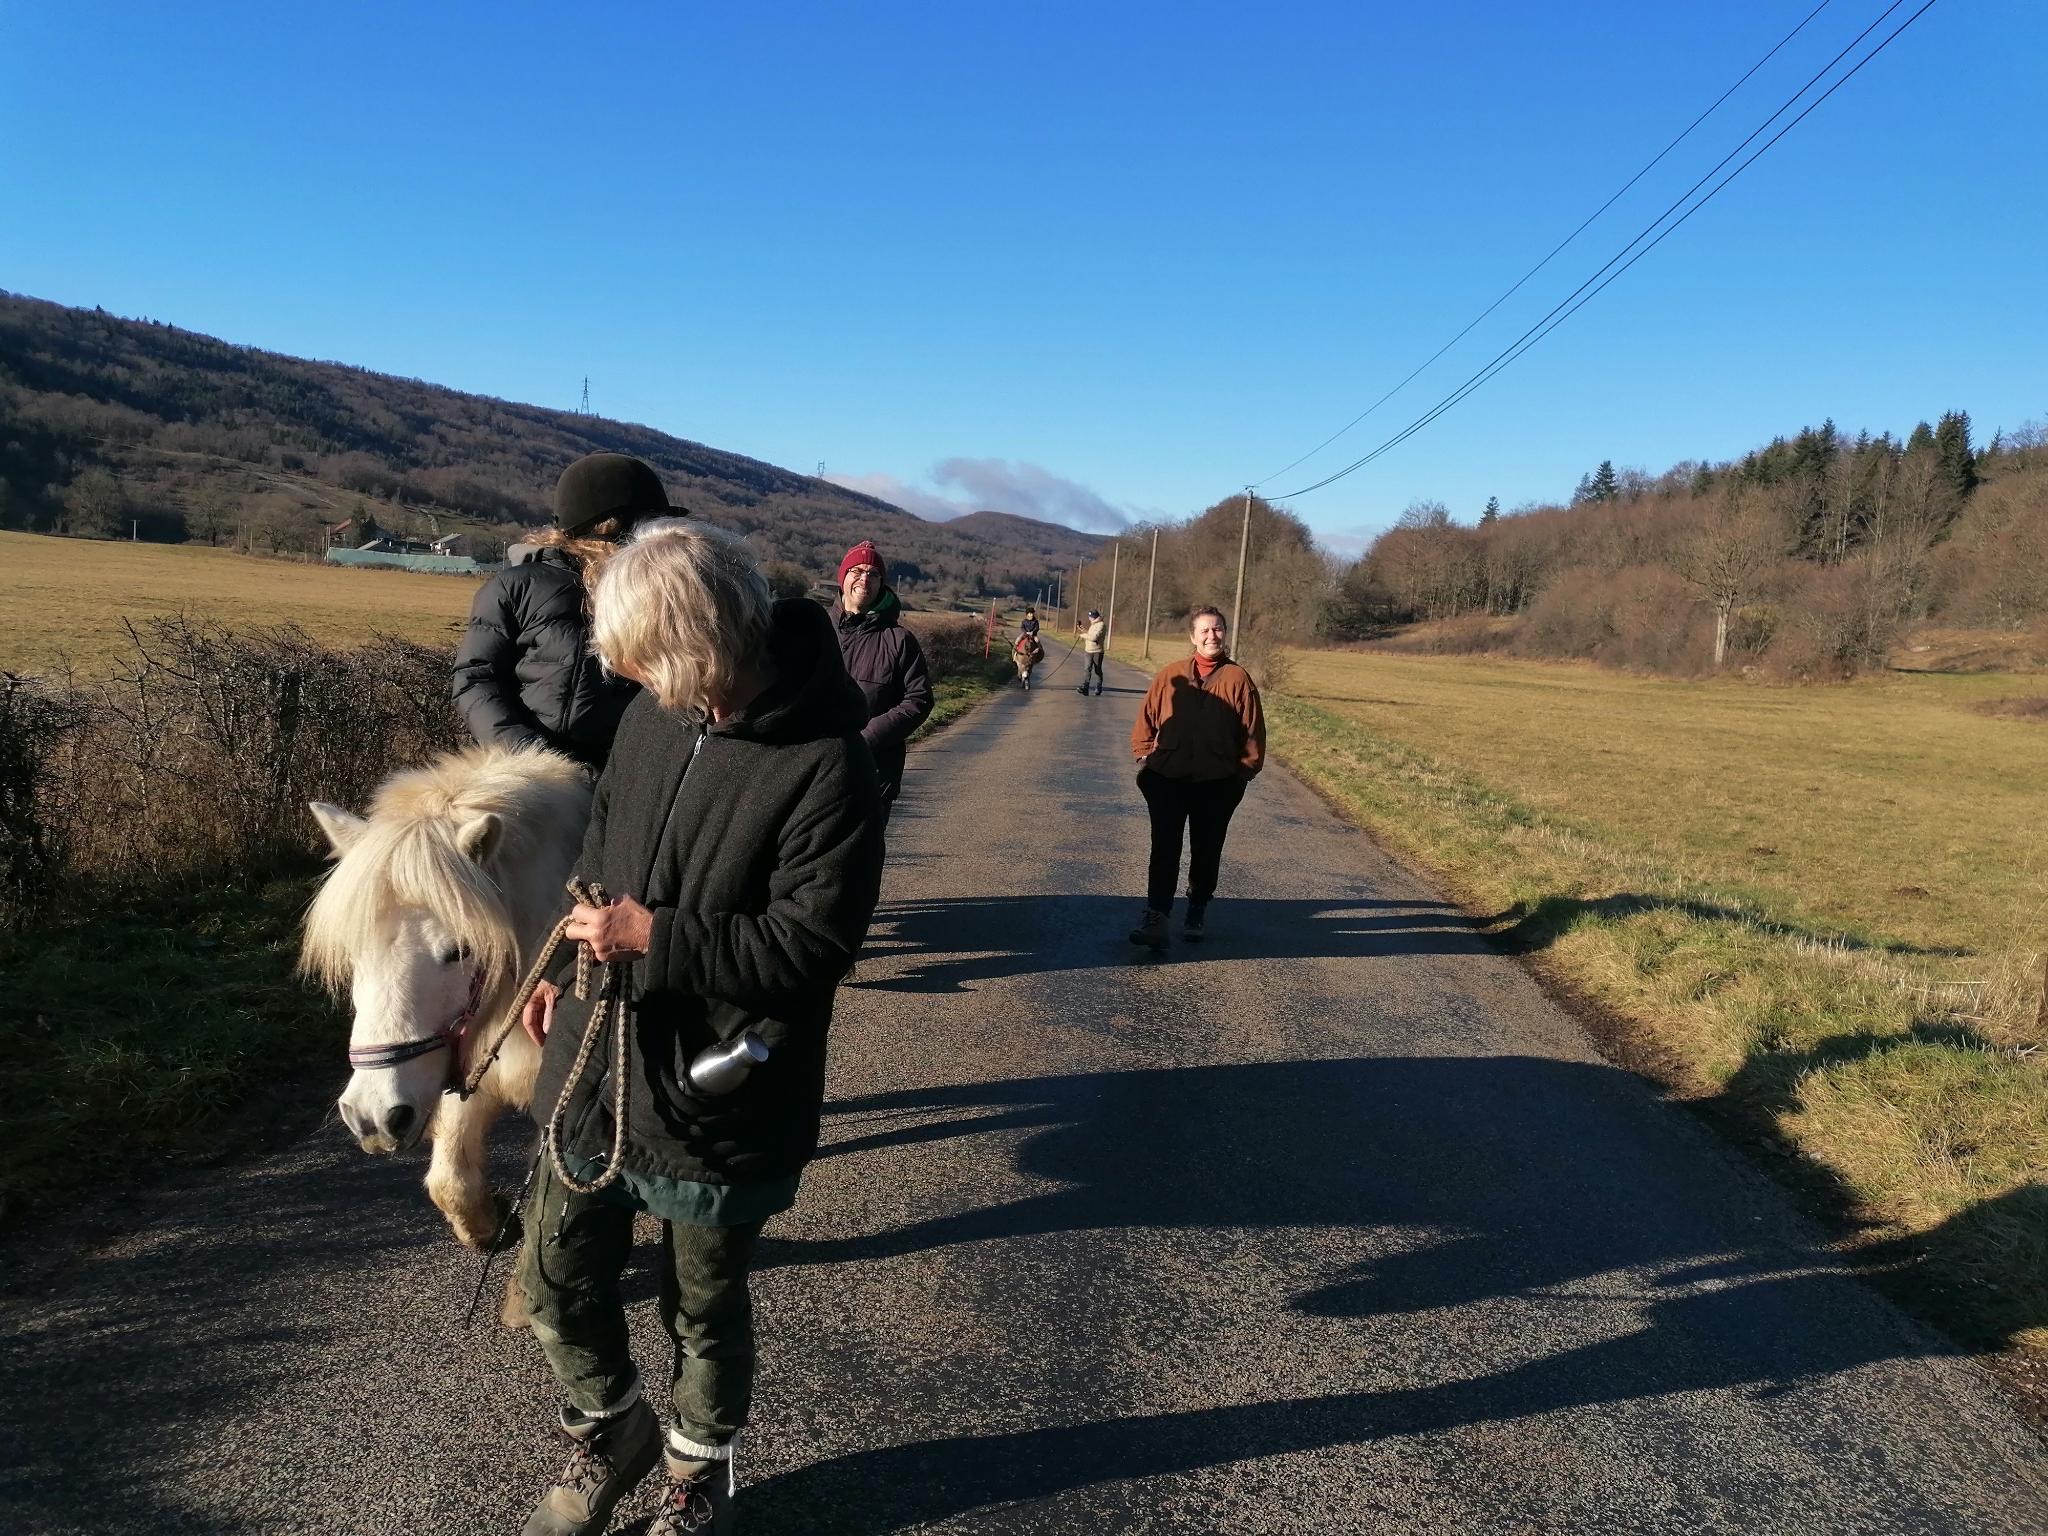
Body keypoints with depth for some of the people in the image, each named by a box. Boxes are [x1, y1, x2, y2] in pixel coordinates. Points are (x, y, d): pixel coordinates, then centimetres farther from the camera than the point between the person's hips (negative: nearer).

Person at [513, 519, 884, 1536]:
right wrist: (562, 968, 11)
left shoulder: (824, 760, -23)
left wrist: (651, 935, -24)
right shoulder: (654, 713, -2)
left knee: (704, 1309, 17)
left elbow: (813, 943, -24)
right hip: (596, 1061, 6)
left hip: (717, 1096, -6)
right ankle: (609, 1428, 49)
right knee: (557, 1282, 19)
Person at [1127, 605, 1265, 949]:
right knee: (1165, 850, -2)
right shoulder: (1170, 676, 2)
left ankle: (1198, 909, 31)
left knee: (1206, 850, 13)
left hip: (1218, 785, 0)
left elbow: (1253, 731, 1)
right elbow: (1147, 719, 8)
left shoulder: (1238, 679, -2)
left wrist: (1246, 770, -1)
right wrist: (1145, 757, 1)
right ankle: (1156, 916, -3)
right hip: (1167, 780, 0)